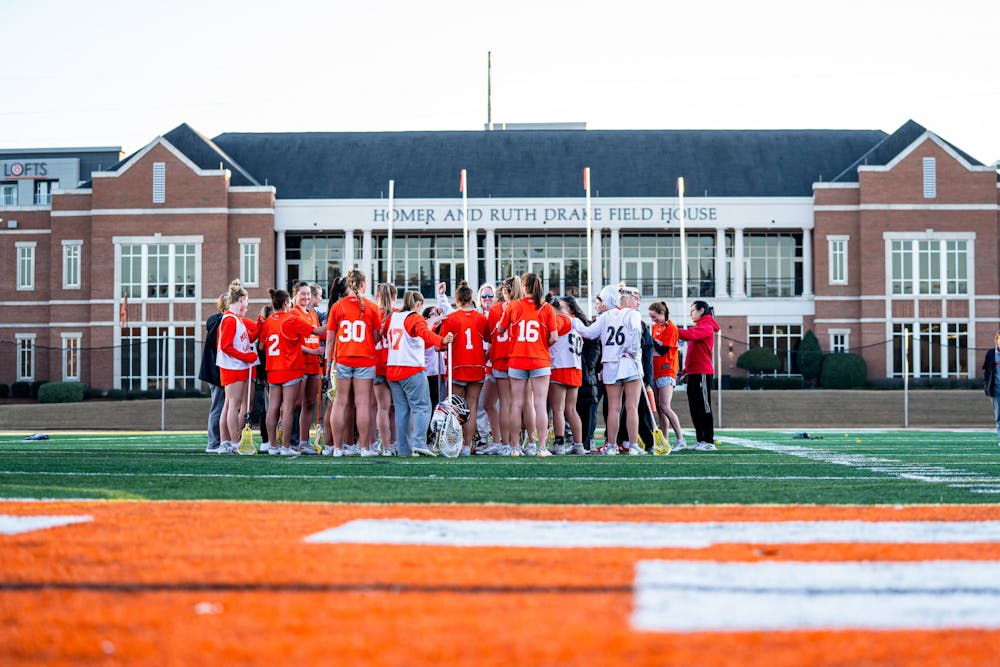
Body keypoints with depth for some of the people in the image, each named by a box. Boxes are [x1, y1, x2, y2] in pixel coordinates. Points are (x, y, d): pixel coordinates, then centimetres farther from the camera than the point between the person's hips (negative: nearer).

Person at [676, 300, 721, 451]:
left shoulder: (706, 327, -9)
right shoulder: (699, 327, 22)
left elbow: (689, 335, -26)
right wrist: (687, 370, 16)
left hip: (702, 373, -10)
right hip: (694, 373, 10)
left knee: (704, 407, -9)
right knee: (695, 408, 9)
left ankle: (709, 442, -8)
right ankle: (700, 440, 13)